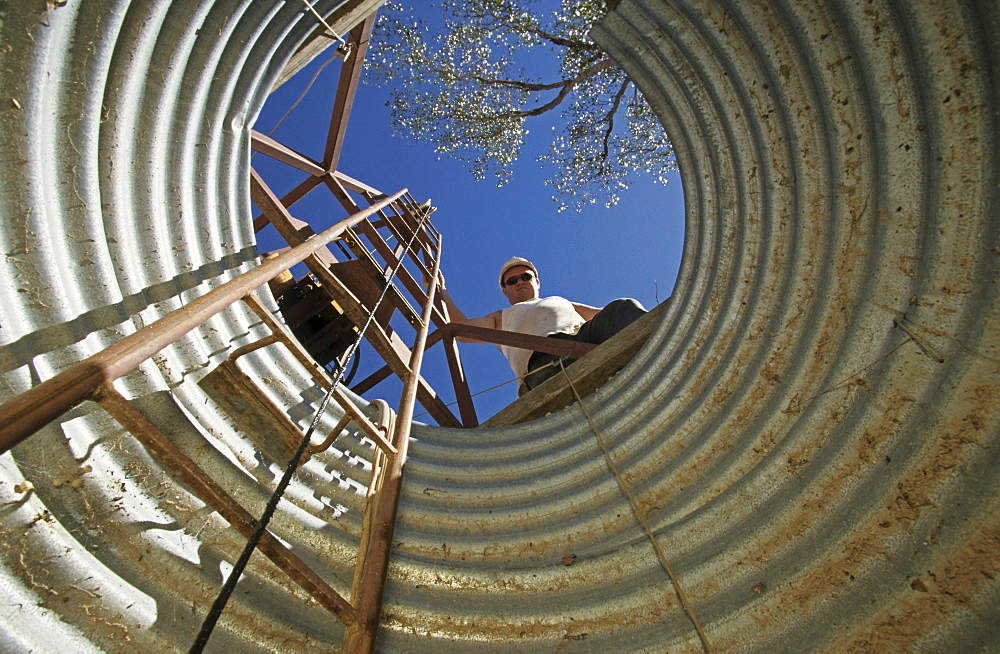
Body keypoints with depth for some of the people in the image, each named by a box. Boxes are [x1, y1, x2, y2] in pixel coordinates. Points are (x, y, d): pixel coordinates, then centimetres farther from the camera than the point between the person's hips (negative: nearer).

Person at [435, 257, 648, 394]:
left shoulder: (562, 301, 45)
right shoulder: (503, 318, 40)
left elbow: (606, 315, 33)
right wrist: (441, 290, 29)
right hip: (544, 358, -2)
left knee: (624, 307, -28)